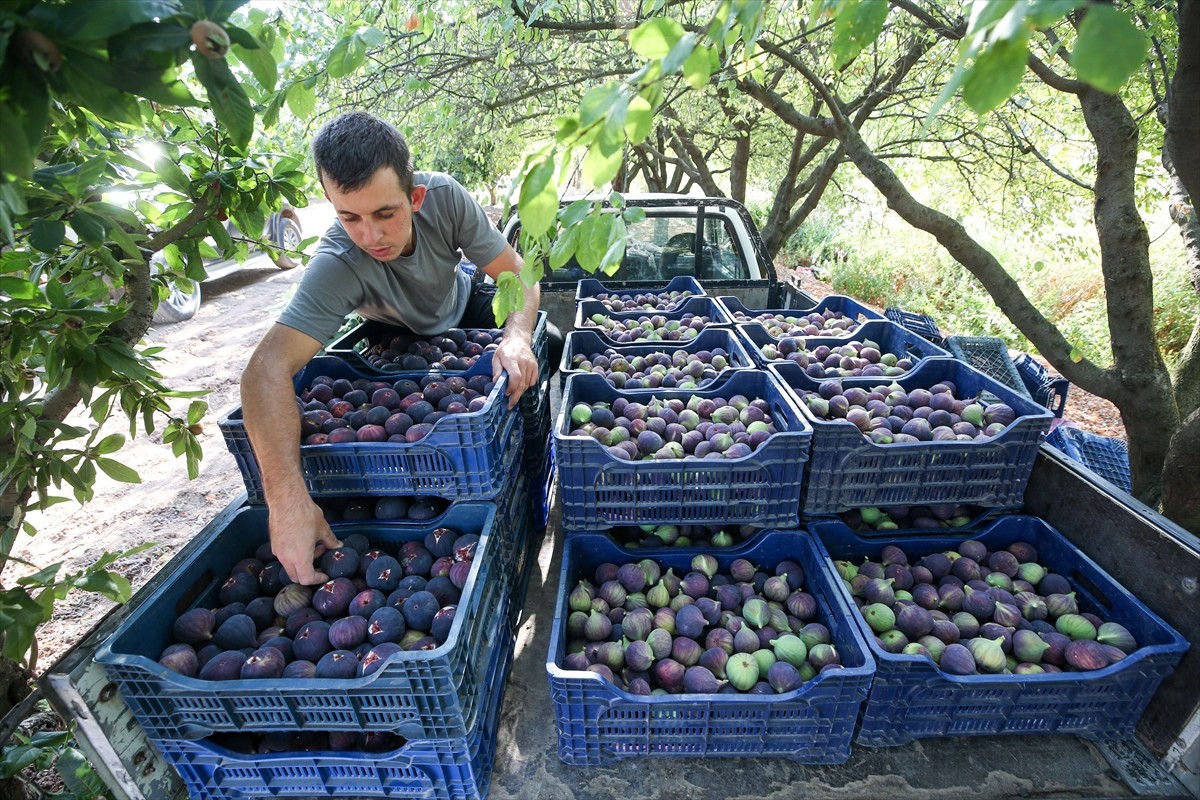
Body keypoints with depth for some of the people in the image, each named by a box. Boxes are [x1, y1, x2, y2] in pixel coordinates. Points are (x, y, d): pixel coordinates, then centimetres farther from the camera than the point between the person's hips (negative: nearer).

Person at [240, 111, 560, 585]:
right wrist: (288, 500, -61)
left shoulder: (444, 196, -33)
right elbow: (267, 369, -50)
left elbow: (517, 273, -28)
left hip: (464, 304, 2)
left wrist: (517, 337, -49)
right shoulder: (336, 265, -41)